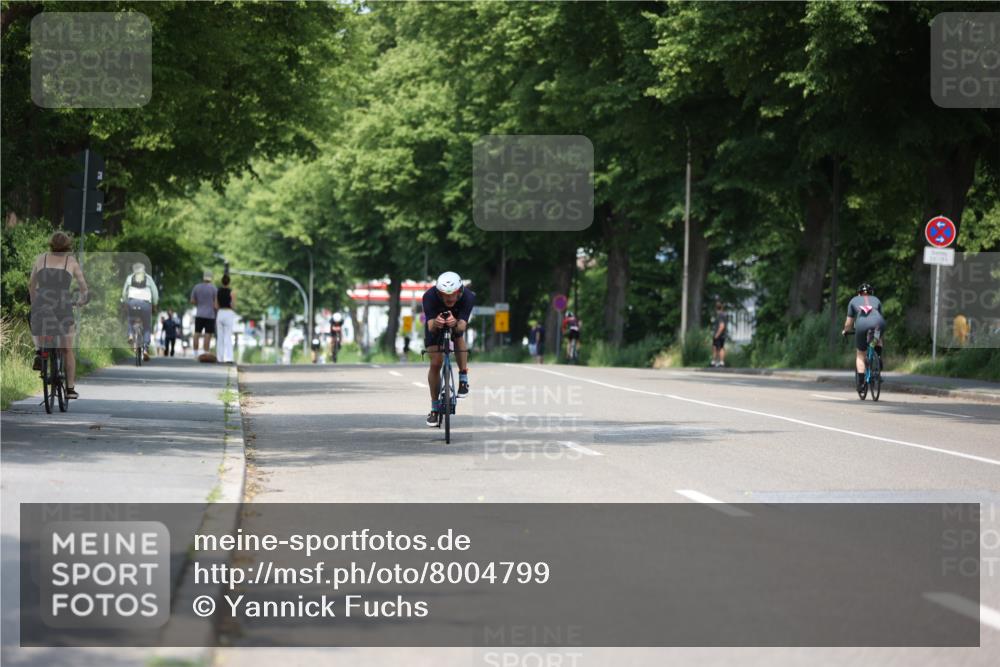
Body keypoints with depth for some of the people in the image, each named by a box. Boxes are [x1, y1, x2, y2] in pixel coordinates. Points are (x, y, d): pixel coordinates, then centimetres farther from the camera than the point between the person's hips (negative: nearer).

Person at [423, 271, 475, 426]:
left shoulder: (468, 297, -39)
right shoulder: (429, 297, -40)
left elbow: (462, 326, -44)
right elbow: (430, 327, -44)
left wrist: (455, 324, -67)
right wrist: (435, 324, -67)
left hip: (458, 322, 4)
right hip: (435, 323, -4)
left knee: (459, 336, -23)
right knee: (436, 363, -11)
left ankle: (463, 379, -3)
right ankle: (435, 407, 1)